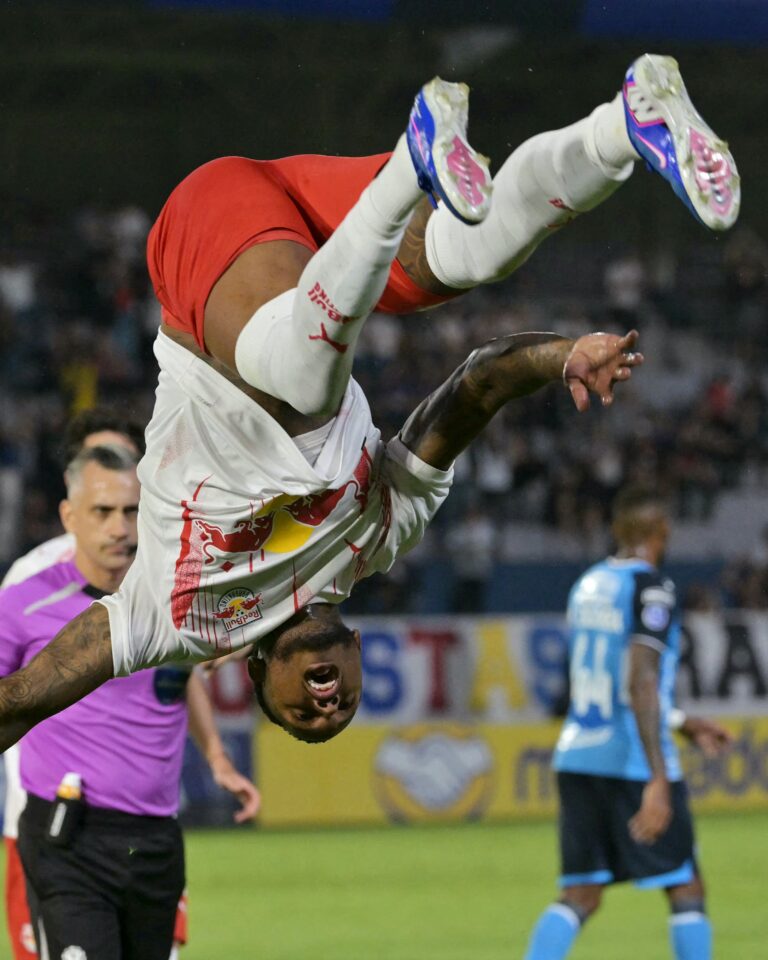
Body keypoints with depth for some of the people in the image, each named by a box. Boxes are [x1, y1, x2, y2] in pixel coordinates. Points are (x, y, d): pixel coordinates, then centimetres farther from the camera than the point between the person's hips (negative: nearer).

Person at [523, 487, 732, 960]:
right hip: (634, 762, -7)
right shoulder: (651, 587, -11)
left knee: (580, 896, 7)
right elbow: (640, 682, -22)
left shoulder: (587, 585, 14)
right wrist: (659, 779, -27)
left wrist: (685, 724, 34)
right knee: (687, 890, 4)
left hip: (577, 756, 7)